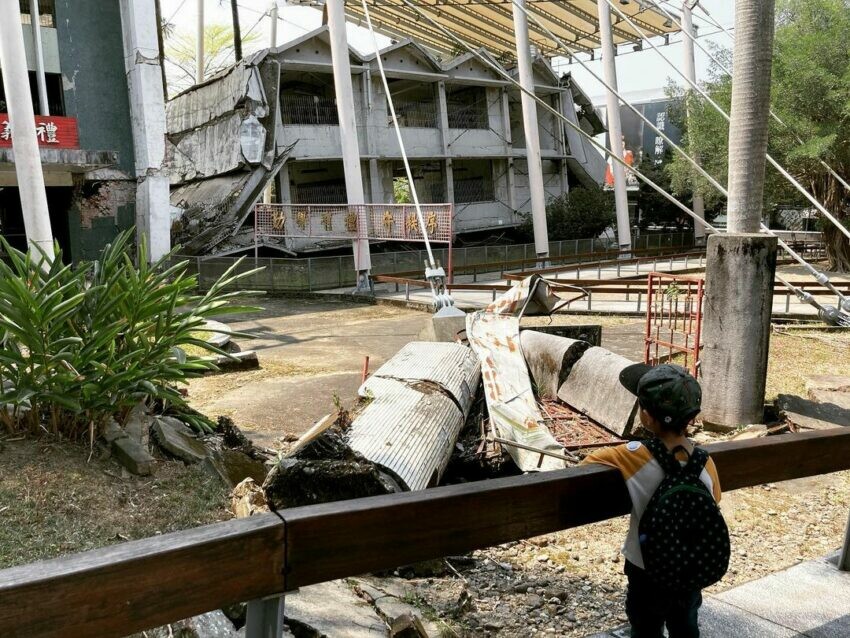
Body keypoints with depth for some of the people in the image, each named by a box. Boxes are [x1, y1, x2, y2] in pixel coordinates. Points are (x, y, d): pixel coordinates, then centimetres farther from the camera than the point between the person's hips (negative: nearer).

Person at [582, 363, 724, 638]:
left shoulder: (634, 457, -27)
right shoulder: (706, 464, -15)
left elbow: (589, 462, -11)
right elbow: (712, 514, -1)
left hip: (648, 573, -3)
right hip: (691, 570, 3)